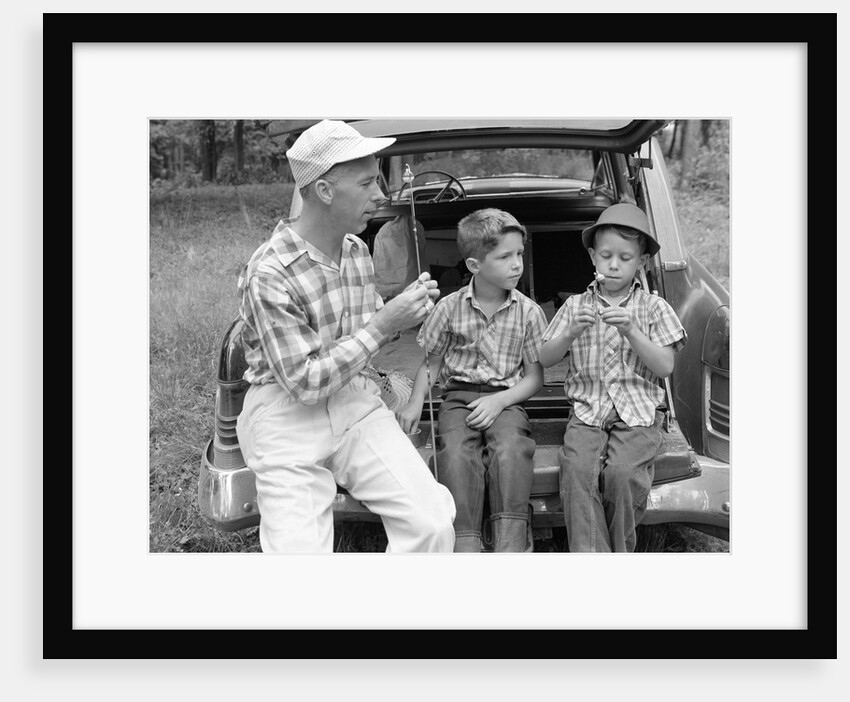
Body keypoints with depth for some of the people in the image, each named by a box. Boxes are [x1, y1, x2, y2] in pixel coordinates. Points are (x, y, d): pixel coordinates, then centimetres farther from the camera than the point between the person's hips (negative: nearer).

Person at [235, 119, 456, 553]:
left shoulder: (357, 250, 4)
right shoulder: (269, 275, -19)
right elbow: (304, 383, -19)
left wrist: (404, 311, -4)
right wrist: (383, 325, -21)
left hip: (355, 402, 5)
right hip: (288, 417, -5)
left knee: (433, 522, -12)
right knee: (299, 549, -16)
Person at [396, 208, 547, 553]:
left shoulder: (528, 311, 2)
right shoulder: (450, 307, 2)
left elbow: (535, 376, 4)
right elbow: (431, 363, 12)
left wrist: (499, 400, -12)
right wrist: (415, 403, -3)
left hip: (506, 399, 0)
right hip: (459, 395, 1)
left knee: (511, 449, -32)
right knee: (456, 453, -29)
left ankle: (511, 544, -30)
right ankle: (465, 543, -28)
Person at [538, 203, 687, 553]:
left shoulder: (653, 308, 9)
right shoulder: (575, 305, 13)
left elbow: (664, 367, -1)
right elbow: (545, 359, 7)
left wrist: (631, 331, -15)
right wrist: (572, 333, -12)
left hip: (637, 413, -1)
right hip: (587, 410, 1)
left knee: (623, 472, -27)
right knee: (577, 469, -26)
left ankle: (619, 551, -5)